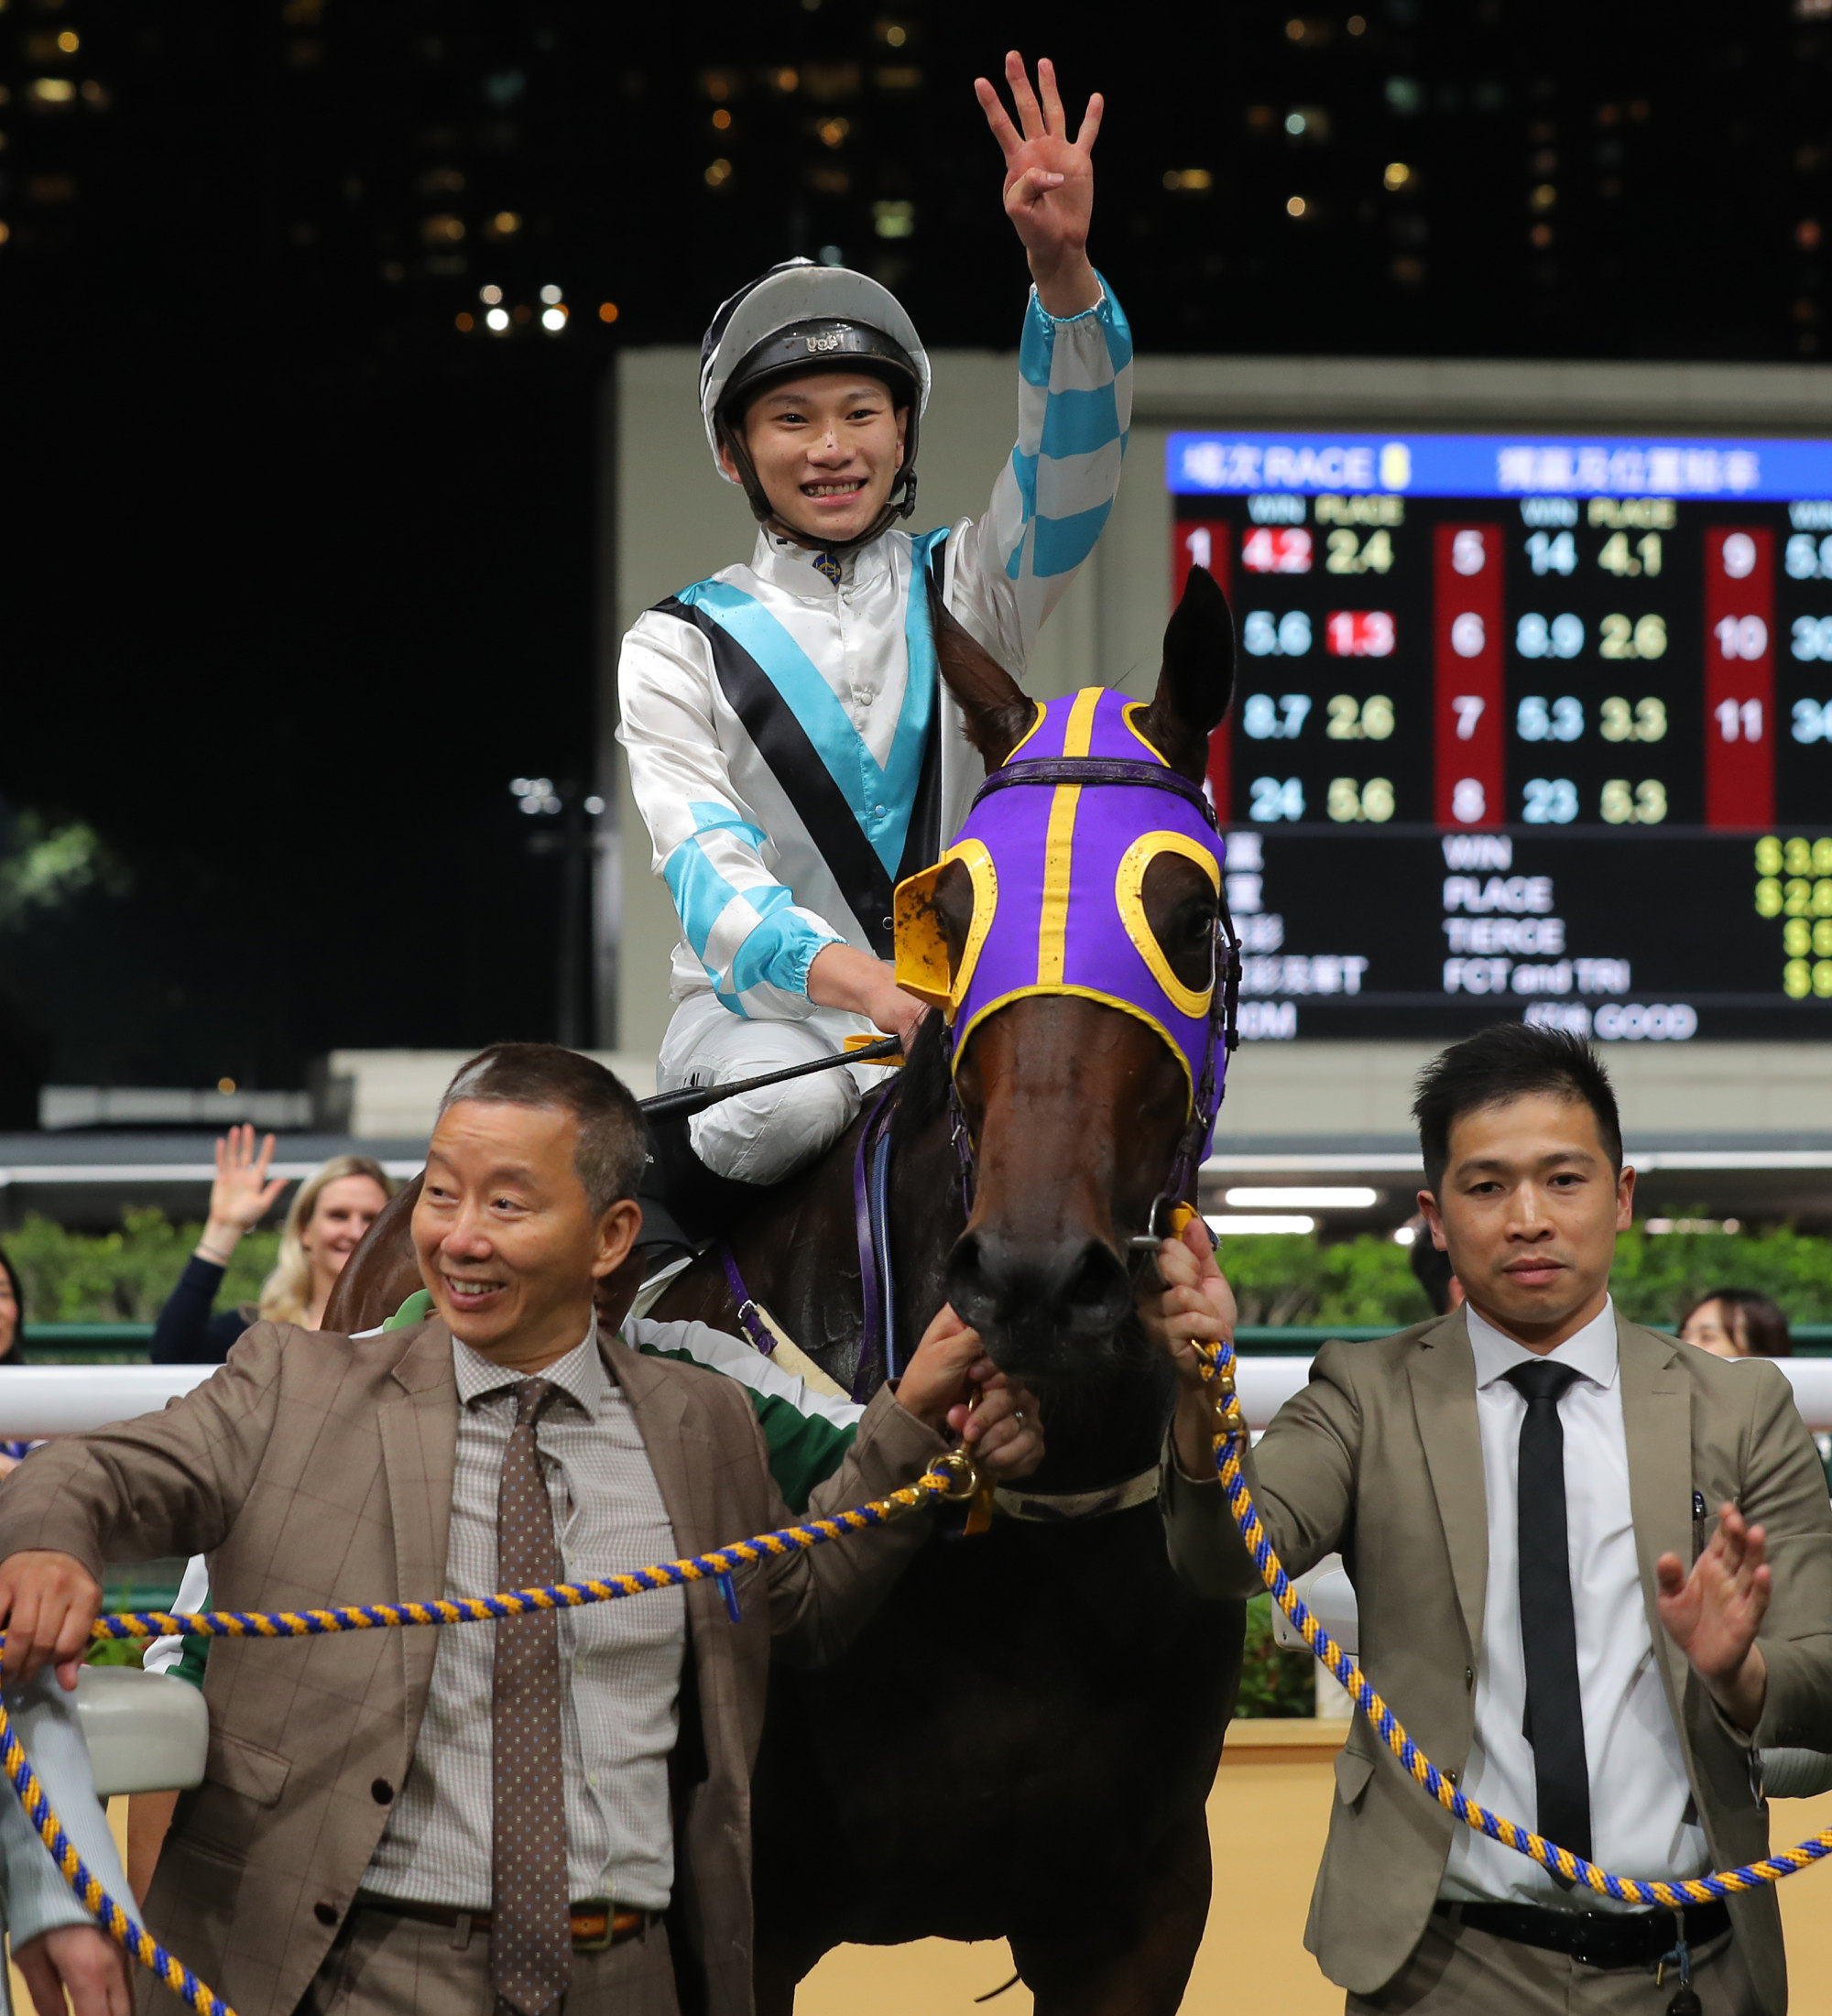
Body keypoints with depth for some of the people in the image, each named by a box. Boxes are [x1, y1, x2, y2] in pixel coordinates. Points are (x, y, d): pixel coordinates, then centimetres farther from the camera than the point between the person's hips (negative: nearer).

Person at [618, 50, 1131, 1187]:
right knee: (780, 1110, -38)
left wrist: (1063, 274, -28)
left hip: (961, 1003, 2)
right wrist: (838, 974, -32)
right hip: (761, 1006, -2)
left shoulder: (967, 594, 11)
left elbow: (1070, 473, -8)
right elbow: (707, 868, -11)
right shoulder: (680, 650, 4)